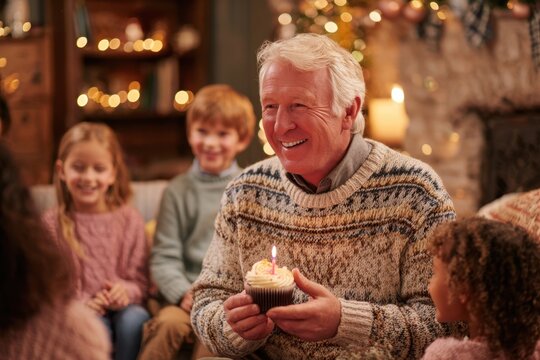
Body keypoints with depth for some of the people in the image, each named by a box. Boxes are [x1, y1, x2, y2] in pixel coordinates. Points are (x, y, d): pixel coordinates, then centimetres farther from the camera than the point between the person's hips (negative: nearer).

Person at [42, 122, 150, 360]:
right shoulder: (51, 223, 2)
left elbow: (139, 280, 6)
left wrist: (126, 291, -18)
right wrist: (82, 304, -19)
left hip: (119, 307, 2)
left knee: (135, 319, -32)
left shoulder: (129, 220, 7)